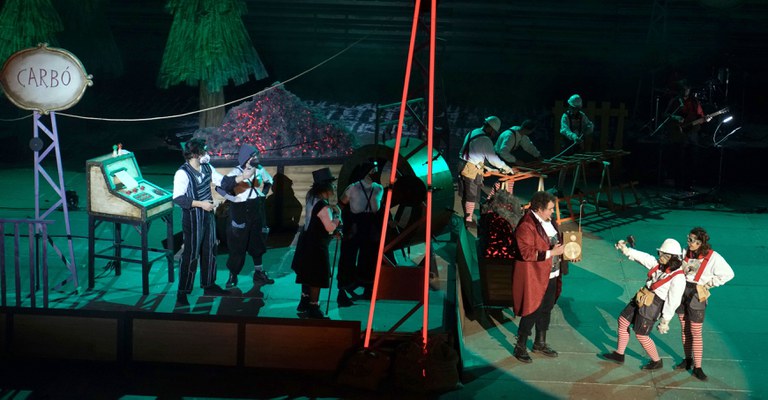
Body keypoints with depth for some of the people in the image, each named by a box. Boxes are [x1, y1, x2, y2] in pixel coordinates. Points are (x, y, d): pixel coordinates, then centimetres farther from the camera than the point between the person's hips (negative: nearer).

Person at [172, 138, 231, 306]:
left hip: (208, 217, 8)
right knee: (190, 255, -2)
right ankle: (182, 293, 9)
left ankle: (209, 285, 31)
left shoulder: (207, 168, 2)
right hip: (192, 219, -8)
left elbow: (222, 181, 8)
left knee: (210, 251, 16)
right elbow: (178, 199, -23)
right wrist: (200, 204, -24)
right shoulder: (182, 173, -21)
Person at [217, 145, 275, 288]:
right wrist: (233, 198, -20)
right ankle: (233, 276, 11)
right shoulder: (236, 172, -14)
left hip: (257, 213, 5)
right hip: (240, 214, -5)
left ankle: (259, 274, 22)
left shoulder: (260, 169, 2)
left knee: (257, 244, 12)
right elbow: (220, 187, -23)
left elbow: (269, 181, 22)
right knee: (237, 246, 0)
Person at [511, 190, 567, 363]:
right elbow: (527, 253, -26)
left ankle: (540, 343, 34)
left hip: (551, 276, 9)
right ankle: (520, 347, 14)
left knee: (546, 310, 18)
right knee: (531, 312, -1)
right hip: (533, 278, -9)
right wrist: (551, 253, -24)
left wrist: (562, 247, 1)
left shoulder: (548, 221, 6)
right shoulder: (526, 226, -21)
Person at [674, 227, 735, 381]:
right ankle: (688, 360, 30)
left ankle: (697, 368, 6)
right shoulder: (686, 253, 0)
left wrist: (709, 283, -9)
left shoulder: (713, 257, -14)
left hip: (697, 296, -5)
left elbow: (728, 274, -9)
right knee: (684, 329, 15)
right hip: (681, 292, 5)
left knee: (696, 333, -2)